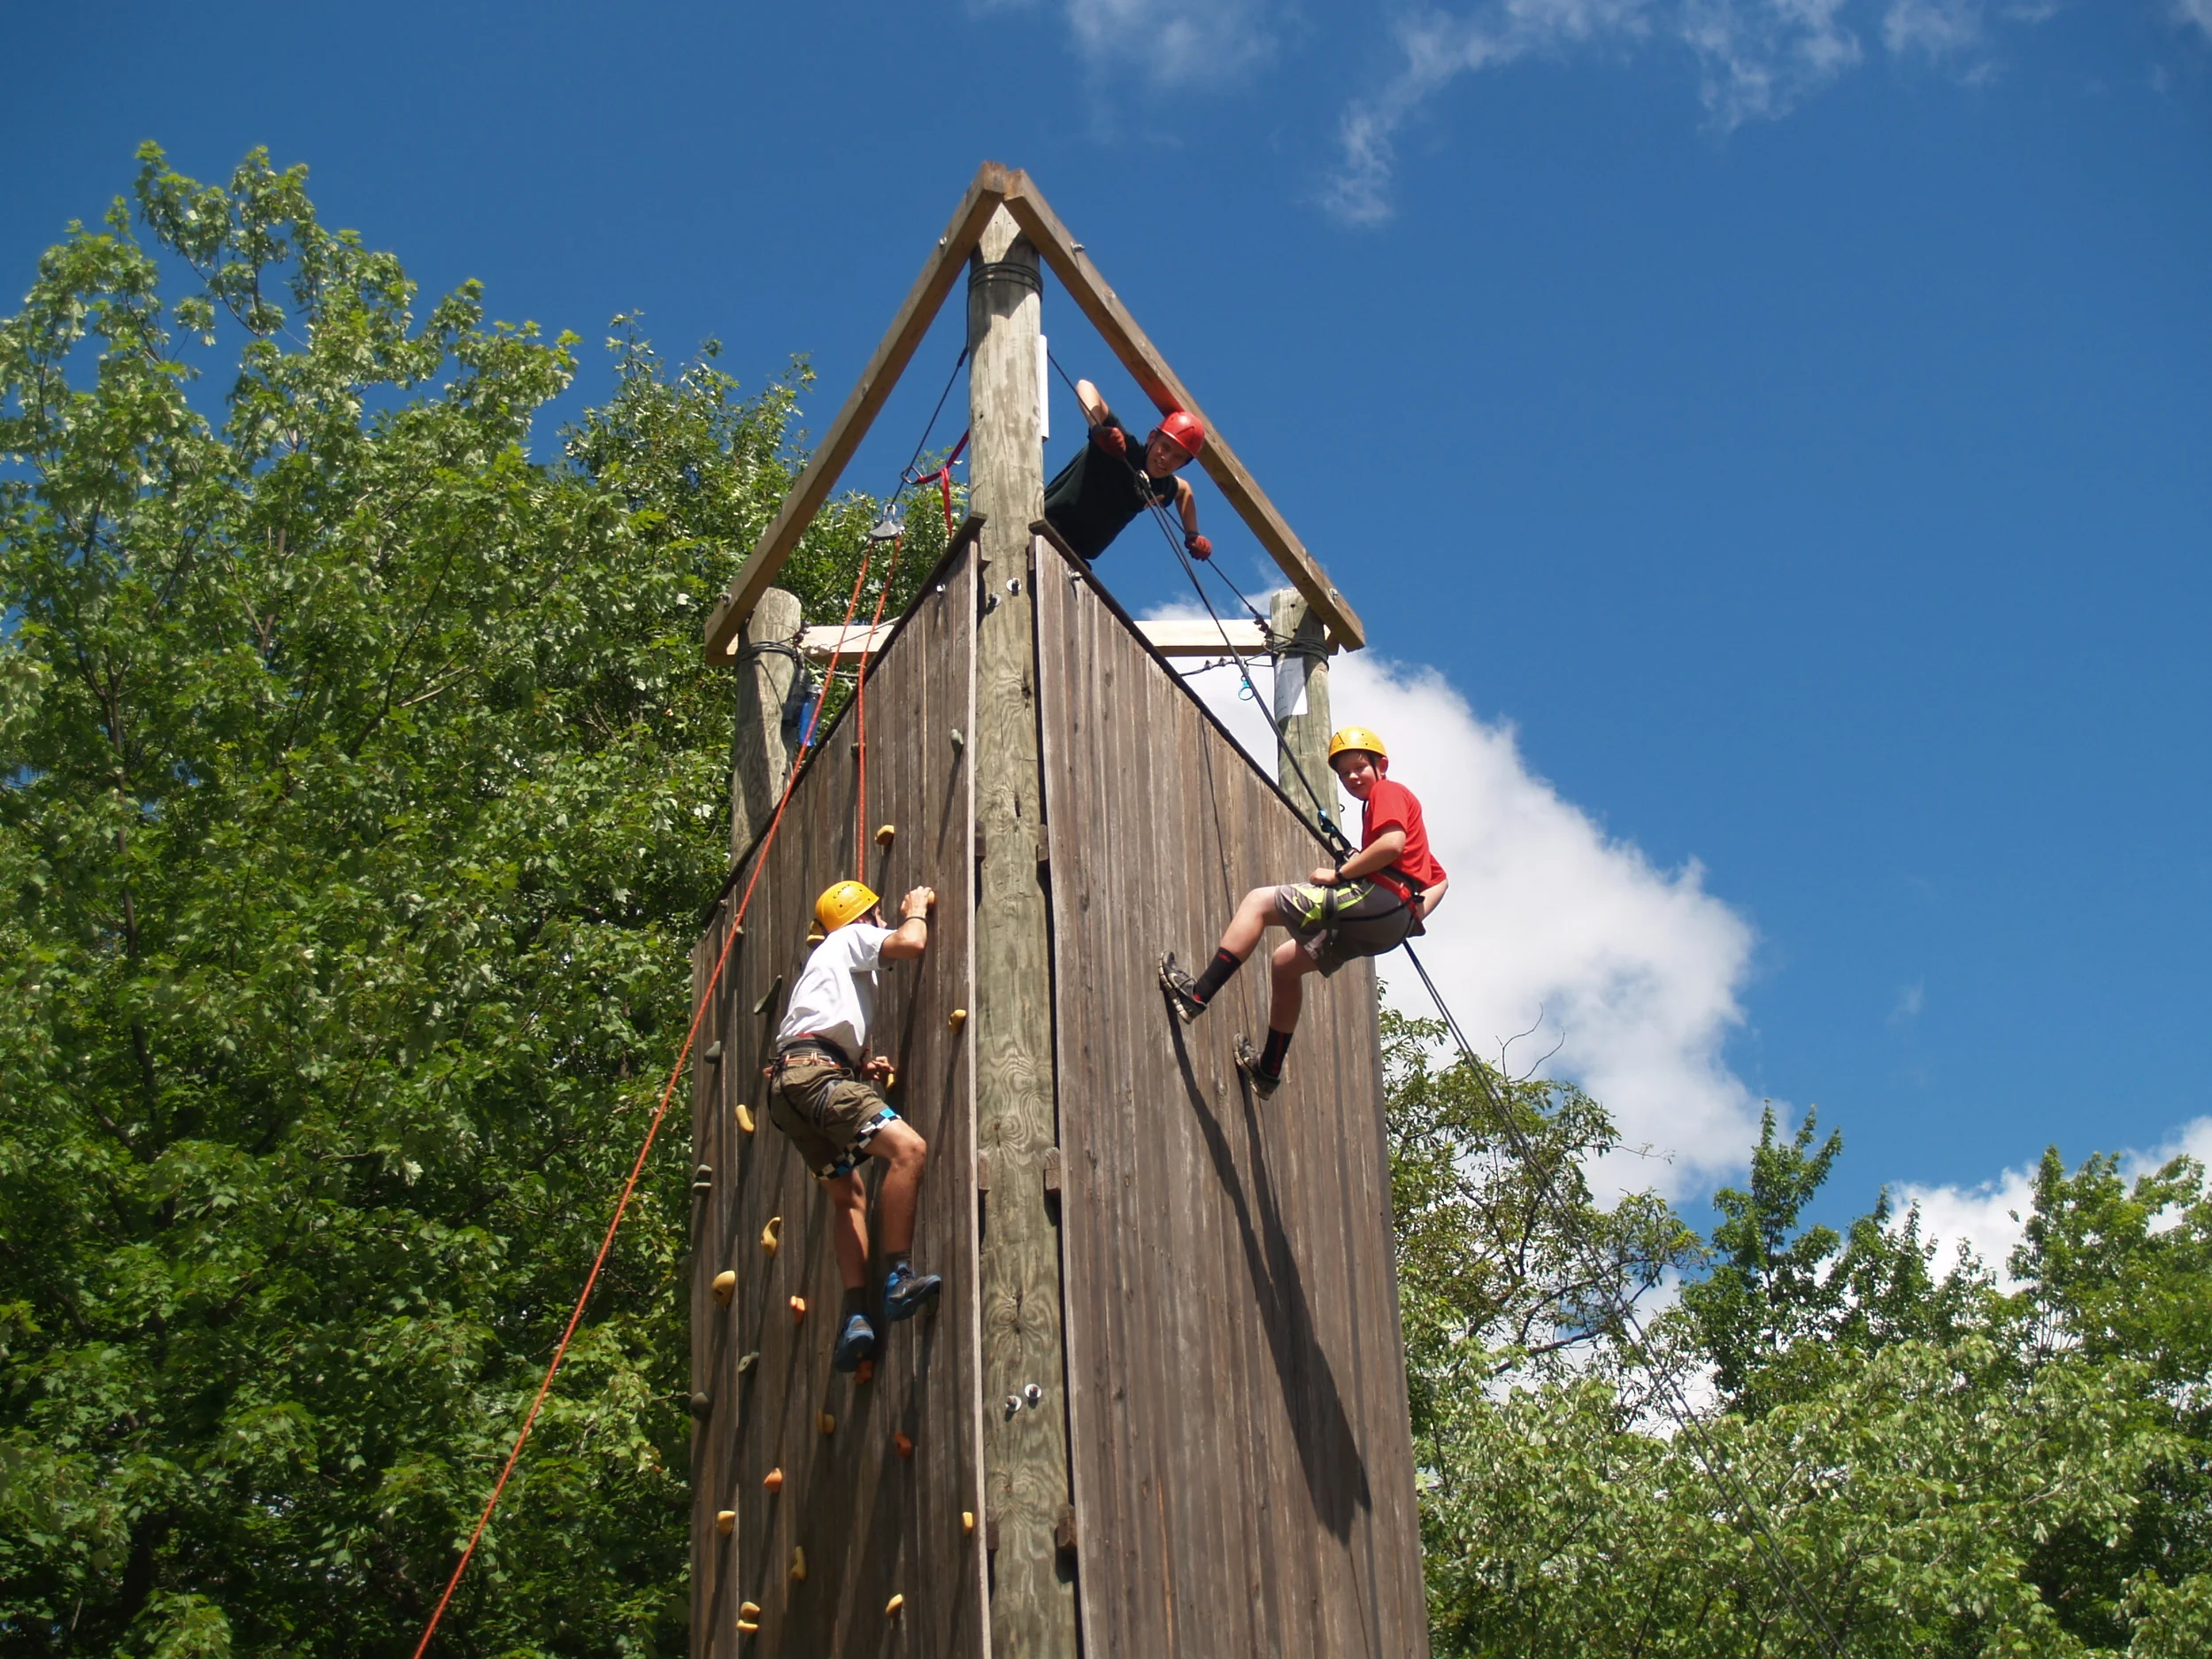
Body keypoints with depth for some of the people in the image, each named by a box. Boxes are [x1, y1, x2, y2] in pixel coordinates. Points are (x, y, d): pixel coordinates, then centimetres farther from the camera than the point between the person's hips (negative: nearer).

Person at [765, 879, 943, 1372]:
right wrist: (916, 908, 13)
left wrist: (861, 1066, 25)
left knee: (849, 1193, 16)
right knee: (908, 1148, -22)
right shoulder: (853, 938, 11)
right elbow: (910, 944, -7)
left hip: (788, 1087, 10)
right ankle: (898, 1279, -26)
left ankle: (853, 1315, 3)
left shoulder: (828, 956, 36)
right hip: (815, 1075, -10)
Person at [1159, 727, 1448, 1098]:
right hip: (1389, 925, 10)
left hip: (1378, 900, -10)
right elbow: (1438, 879, 32)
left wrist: (1339, 874, -12)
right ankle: (1268, 1069, 25)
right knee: (1286, 961, 23)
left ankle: (1197, 996, -20)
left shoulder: (1388, 792, 3)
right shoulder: (1403, 804, 32)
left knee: (1259, 902, -11)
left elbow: (1392, 843, -19)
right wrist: (1412, 918, 17)